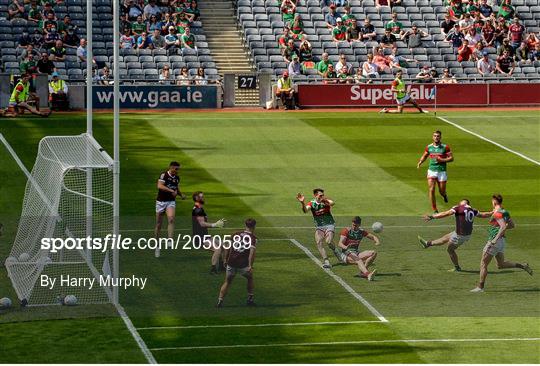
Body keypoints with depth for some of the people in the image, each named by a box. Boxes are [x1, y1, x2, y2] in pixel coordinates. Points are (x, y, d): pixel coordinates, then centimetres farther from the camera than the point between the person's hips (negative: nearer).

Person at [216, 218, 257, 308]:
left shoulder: (236, 234, 9)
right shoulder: (253, 238, -3)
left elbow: (227, 247, 12)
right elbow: (252, 252, -16)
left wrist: (225, 259, 21)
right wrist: (250, 266, -19)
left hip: (231, 263, 3)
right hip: (243, 265, -3)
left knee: (227, 282, 15)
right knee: (250, 278, 25)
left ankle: (220, 301, 4)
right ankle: (250, 300, 26)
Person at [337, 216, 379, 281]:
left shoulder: (361, 231, 10)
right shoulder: (346, 231, -6)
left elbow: (373, 237, 18)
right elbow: (340, 244, -17)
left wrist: (377, 241, -6)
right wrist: (345, 247, -41)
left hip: (356, 253, 6)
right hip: (345, 254, -6)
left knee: (373, 253, -13)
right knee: (358, 260, -37)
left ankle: (362, 272, -23)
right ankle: (368, 274, -61)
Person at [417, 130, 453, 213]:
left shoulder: (445, 147, -3)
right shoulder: (429, 147, 5)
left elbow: (451, 158, -2)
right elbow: (424, 156, 18)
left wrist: (442, 160, -16)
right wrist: (420, 162, -1)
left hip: (442, 171, -1)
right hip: (431, 171, 1)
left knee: (442, 192, 5)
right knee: (431, 190, -11)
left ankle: (444, 195, 45)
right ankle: (435, 210, -3)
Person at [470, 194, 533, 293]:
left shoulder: (497, 213, -17)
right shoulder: (504, 212, 10)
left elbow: (503, 227, -28)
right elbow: (512, 225, 17)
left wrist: (496, 238, -28)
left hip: (496, 241, -9)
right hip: (502, 240, 9)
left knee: (483, 264, -2)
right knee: (501, 265, 18)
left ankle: (480, 287, -1)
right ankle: (523, 266, 8)